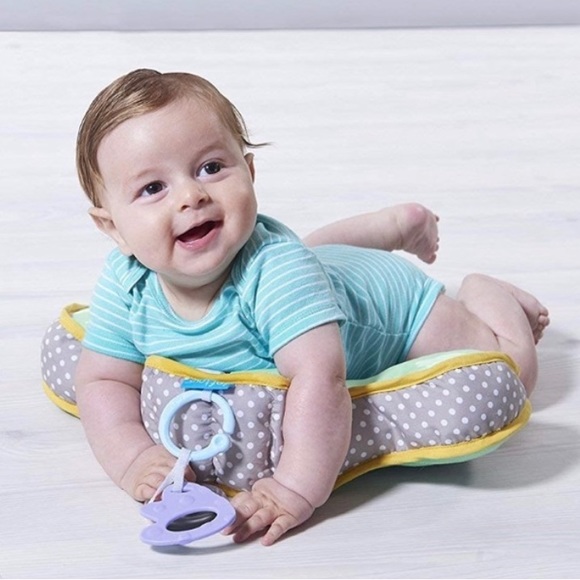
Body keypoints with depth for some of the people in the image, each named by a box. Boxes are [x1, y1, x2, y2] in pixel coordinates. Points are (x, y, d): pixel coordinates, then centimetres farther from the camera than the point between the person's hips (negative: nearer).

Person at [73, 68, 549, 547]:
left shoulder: (275, 275, -48)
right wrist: (131, 457, -41)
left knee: (511, 372, 4)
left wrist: (296, 488, -65)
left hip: (385, 294, -6)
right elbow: (103, 382, -23)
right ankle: (400, 224, 55)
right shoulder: (125, 286, -30)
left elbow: (320, 376, -57)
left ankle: (483, 295, 32)